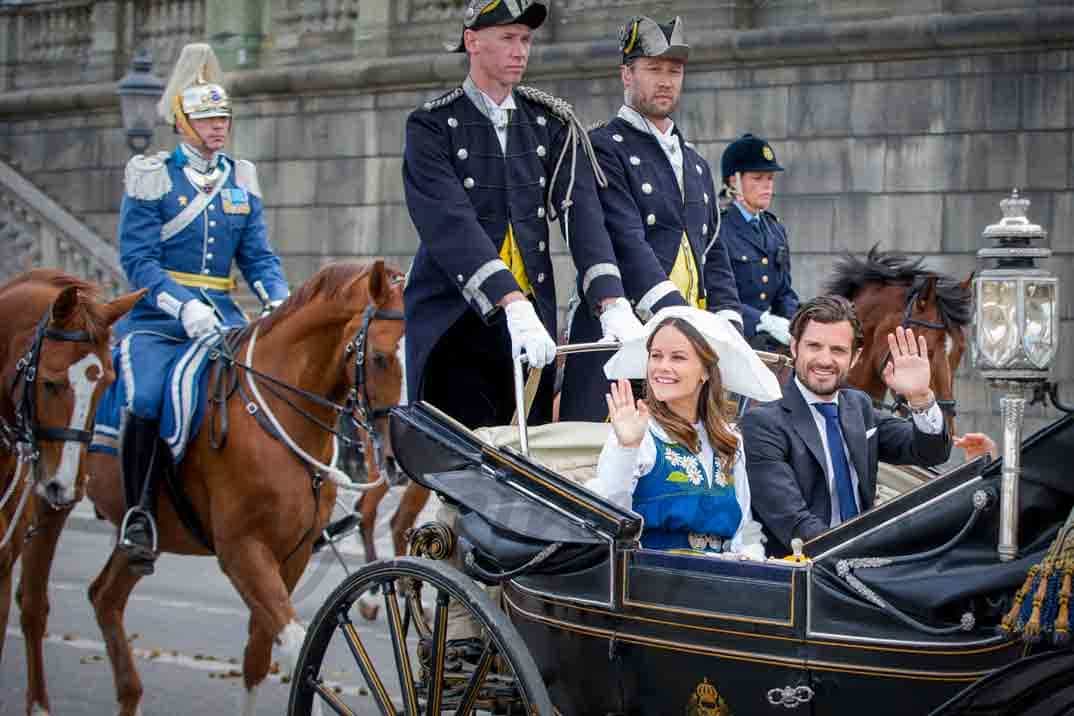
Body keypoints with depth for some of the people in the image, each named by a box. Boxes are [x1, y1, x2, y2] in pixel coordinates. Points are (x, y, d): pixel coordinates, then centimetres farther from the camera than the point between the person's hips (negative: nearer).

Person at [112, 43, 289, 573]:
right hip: (155, 320, -4)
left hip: (222, 317, 4)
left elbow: (258, 257, 13)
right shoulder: (150, 176, 0)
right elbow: (137, 258, -8)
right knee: (145, 401, -28)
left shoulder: (241, 178, 14)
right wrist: (184, 306, -22)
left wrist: (279, 302, -7)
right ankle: (138, 511, -12)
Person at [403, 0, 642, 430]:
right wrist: (512, 305, -29)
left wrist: (612, 304, -18)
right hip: (454, 326, -4)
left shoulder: (552, 123, 10)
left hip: (532, 322, 4)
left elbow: (582, 214, -2)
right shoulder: (432, 127, -3)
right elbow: (452, 226, -16)